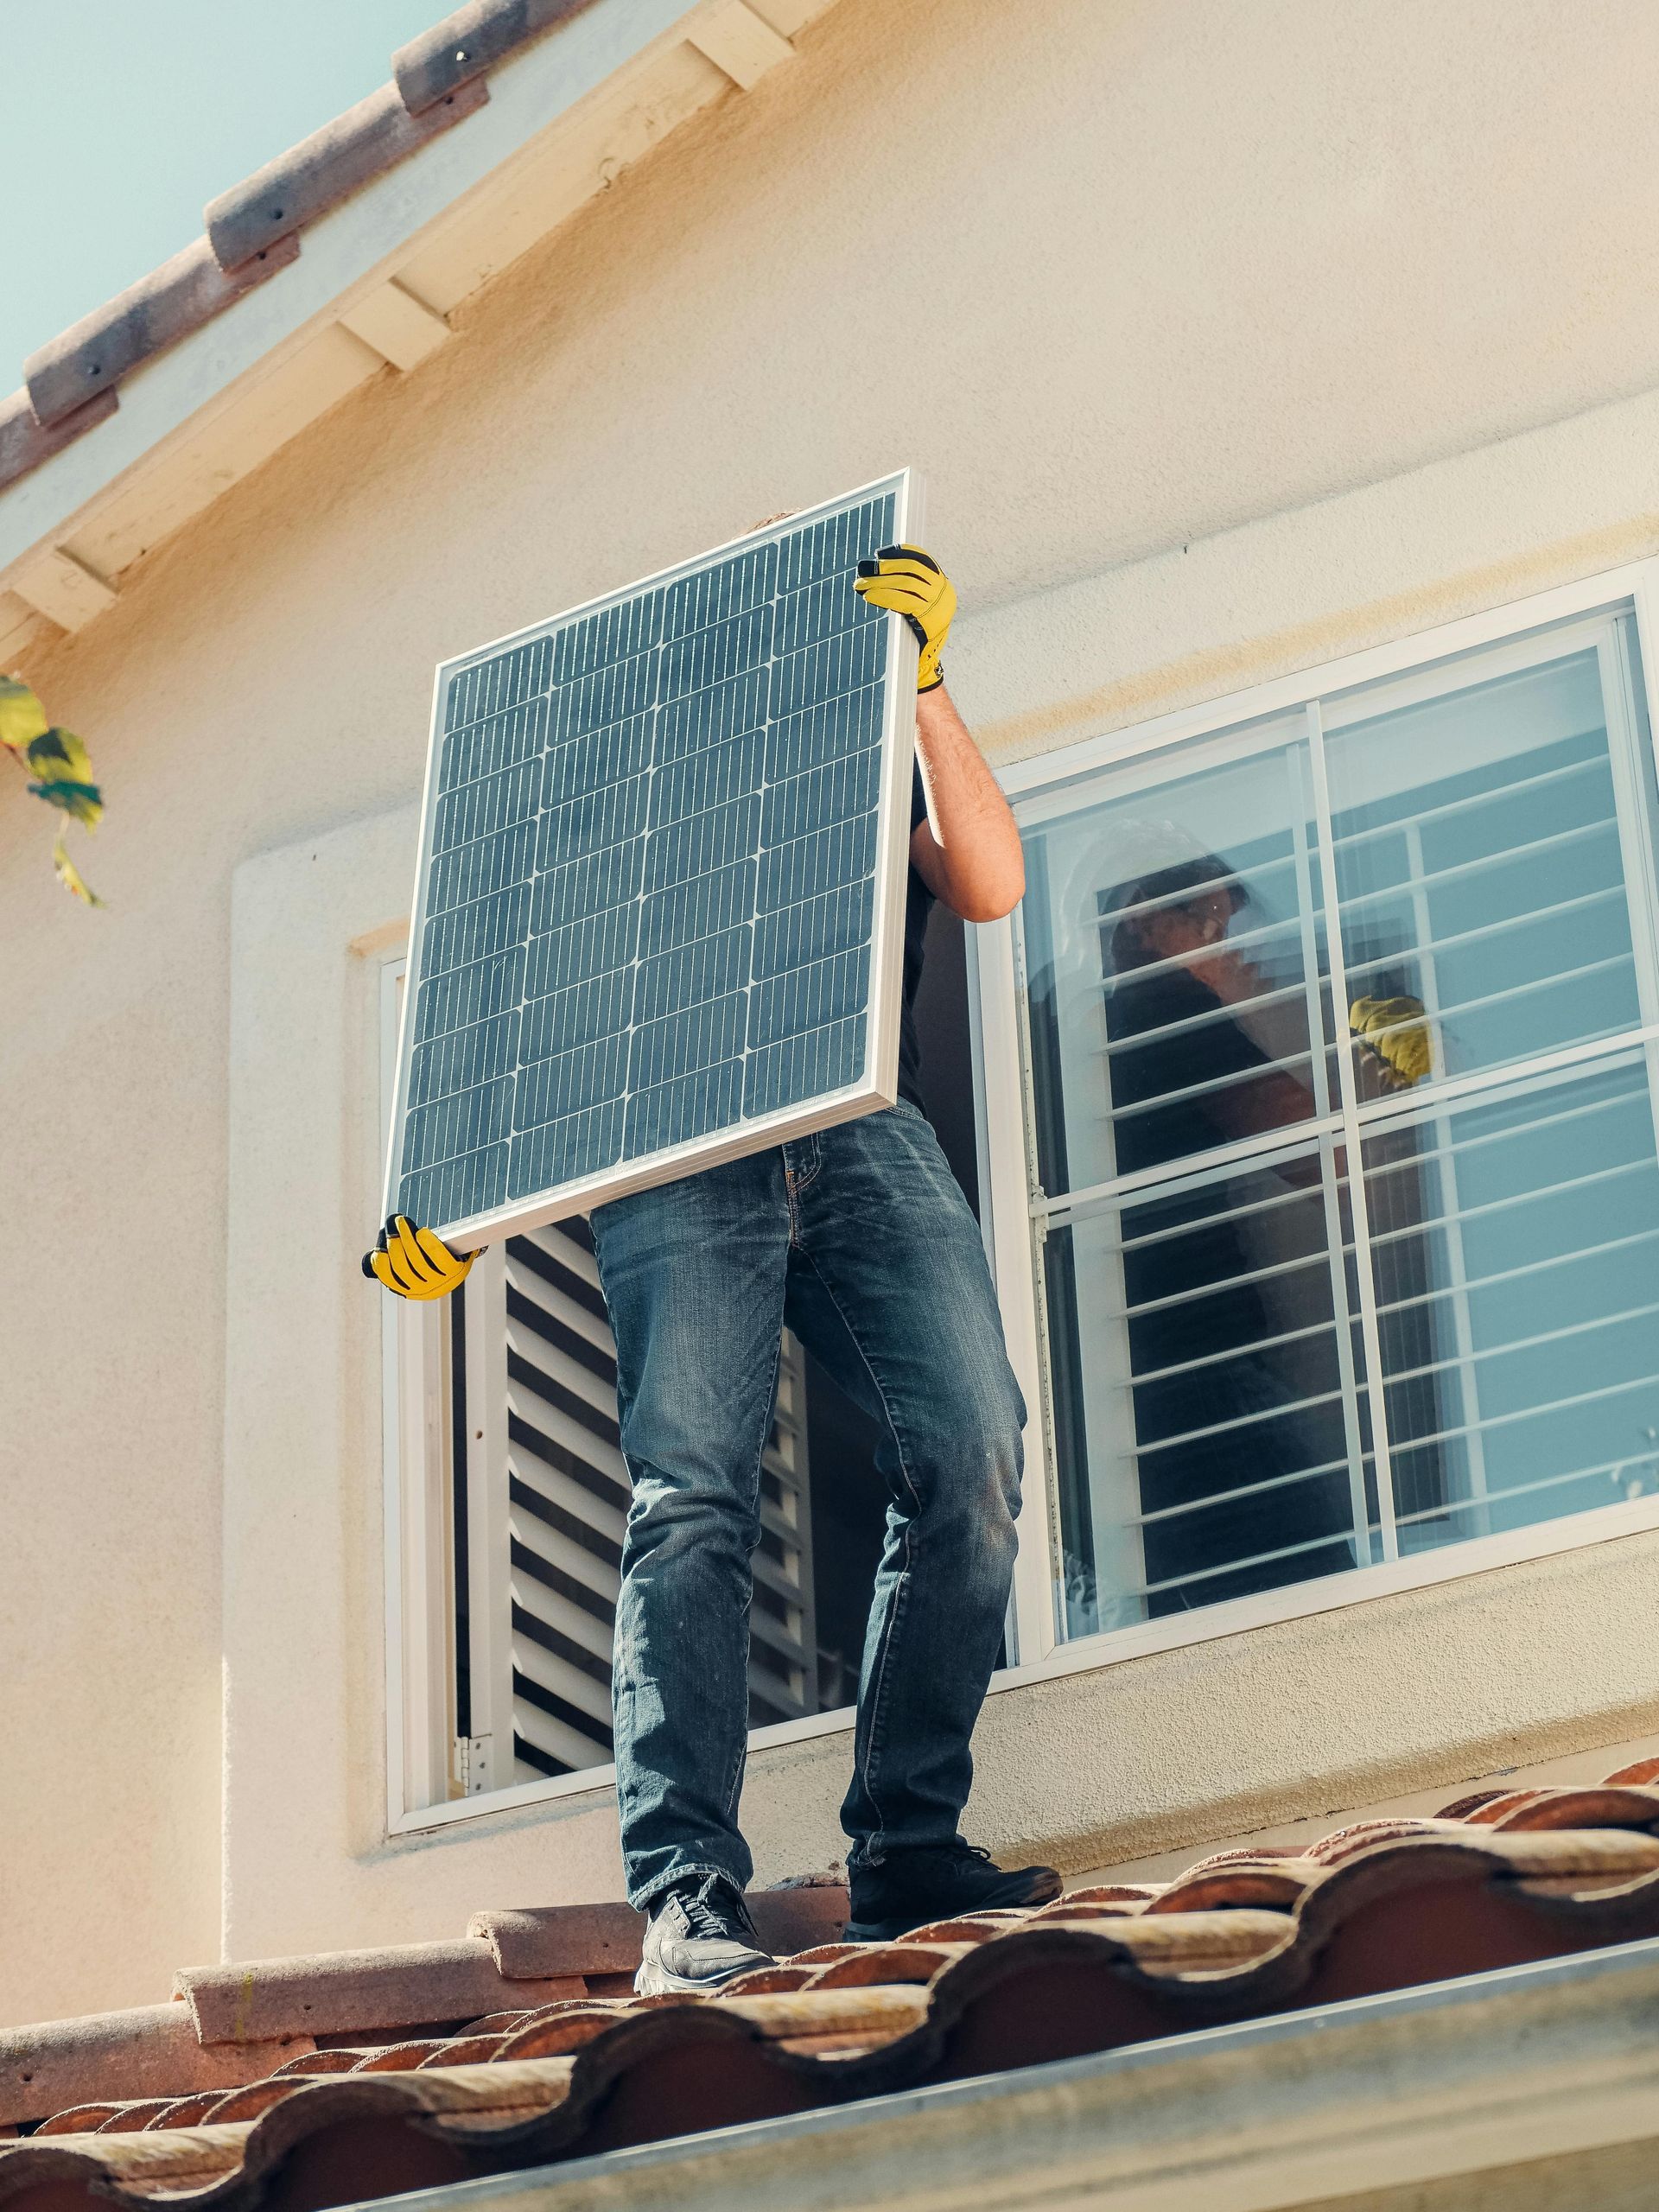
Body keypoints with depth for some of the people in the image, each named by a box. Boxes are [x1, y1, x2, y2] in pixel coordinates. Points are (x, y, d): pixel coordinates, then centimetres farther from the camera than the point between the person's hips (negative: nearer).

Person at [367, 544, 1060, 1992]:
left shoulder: (891, 775, 29)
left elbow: (991, 887, 6)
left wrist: (925, 680, -1)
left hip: (870, 1139, 2)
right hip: (682, 1155, -2)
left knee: (973, 1457, -18)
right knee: (691, 1492, -19)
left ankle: (908, 1852, -12)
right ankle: (687, 1892, -26)